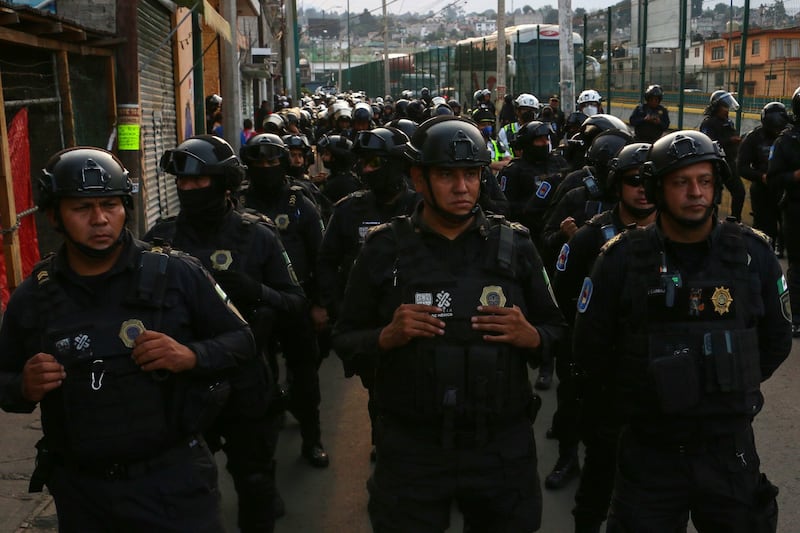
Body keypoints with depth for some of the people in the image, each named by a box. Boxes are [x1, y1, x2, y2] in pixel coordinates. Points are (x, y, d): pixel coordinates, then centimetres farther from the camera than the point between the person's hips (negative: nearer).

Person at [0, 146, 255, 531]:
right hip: (79, 490, 2)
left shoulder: (176, 274, -6)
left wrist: (192, 356, -18)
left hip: (173, 478, -2)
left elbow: (241, 340, 1)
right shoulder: (31, 298, 1)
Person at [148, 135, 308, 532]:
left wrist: (257, 293, -22)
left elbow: (296, 302, -4)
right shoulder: (161, 238, -1)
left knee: (255, 484, 16)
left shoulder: (256, 237, -5)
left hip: (246, 388, -1)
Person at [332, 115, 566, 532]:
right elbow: (345, 341, 3)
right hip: (411, 448, -1)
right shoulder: (385, 249, -1)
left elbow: (556, 331, 9)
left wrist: (530, 337, -13)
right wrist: (388, 336, -16)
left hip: (503, 447, 1)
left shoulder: (514, 245, 3)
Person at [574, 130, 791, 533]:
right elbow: (590, 348, 1)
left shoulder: (753, 254, -2)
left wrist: (732, 389, 7)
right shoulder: (623, 258, -6)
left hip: (730, 450, 1)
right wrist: (636, 395, 4)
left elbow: (776, 340, 11)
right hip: (648, 452, -1)